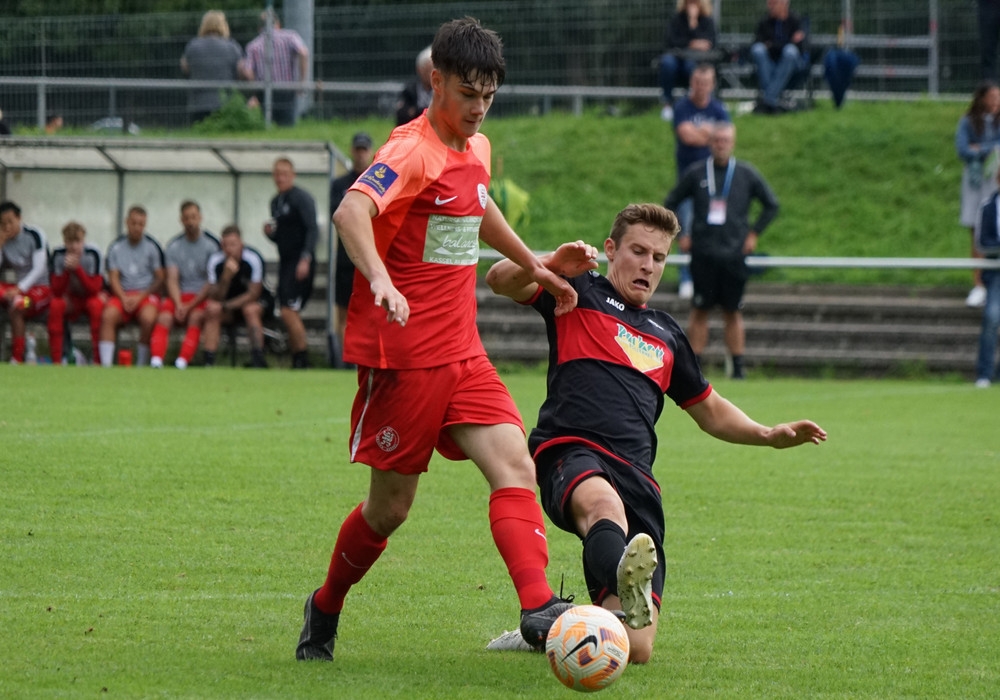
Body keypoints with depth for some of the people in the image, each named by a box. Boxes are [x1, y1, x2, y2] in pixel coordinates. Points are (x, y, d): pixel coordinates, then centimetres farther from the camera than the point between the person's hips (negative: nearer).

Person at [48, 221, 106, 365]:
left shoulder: (93, 254, -20)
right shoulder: (58, 255, -15)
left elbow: (94, 289, -24)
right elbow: (57, 291, -17)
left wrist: (77, 269, -35)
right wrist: (67, 270, -32)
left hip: (92, 296, -2)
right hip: (70, 299, 2)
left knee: (96, 305, -35)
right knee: (55, 305, -30)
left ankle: (98, 359, -29)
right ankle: (56, 360, -25)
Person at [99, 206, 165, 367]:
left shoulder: (152, 247, 4)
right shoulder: (116, 247, 10)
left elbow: (160, 278, 2)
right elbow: (113, 278, 7)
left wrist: (140, 297, -9)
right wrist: (123, 298, -11)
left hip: (147, 293, -2)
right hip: (122, 293, 2)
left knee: (148, 318, -34)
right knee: (108, 316, -30)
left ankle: (141, 364, -23)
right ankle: (105, 364, -32)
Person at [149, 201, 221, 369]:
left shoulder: (211, 245, -1)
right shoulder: (174, 246, 9)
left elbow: (212, 282, -5)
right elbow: (172, 279, 2)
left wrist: (190, 306, -12)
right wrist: (178, 304, -16)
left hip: (201, 297, -2)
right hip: (179, 295, 2)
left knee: (196, 316, -33)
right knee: (164, 316, -27)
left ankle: (182, 361, -43)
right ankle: (156, 360, -41)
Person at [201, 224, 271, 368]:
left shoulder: (253, 258, -23)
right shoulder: (216, 261, -14)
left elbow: (254, 293, -19)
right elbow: (216, 297, -17)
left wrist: (227, 306, -22)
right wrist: (226, 277, -35)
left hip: (258, 301, -3)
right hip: (229, 304, 3)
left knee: (250, 309, -35)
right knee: (212, 308, -26)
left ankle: (258, 360, -36)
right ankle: (209, 361, -27)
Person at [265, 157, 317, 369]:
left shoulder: (302, 198, -8)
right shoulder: (276, 202, 17)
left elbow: (312, 230, -15)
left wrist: (305, 259, -23)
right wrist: (270, 232, 1)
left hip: (301, 264, -9)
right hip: (285, 262, 9)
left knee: (289, 312, -16)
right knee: (289, 314, 6)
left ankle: (302, 361, -10)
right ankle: (296, 362, 10)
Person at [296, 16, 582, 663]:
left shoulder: (476, 149, 12)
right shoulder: (413, 151, -15)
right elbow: (351, 212, -34)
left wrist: (532, 264, 39)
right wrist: (379, 280, -50)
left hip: (463, 355, 7)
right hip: (401, 358, -7)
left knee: (516, 467, -14)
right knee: (391, 506, 4)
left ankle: (538, 608, -26)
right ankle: (325, 610, 28)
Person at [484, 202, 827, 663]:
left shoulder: (666, 335, 32)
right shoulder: (579, 294, 17)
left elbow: (710, 412, 42)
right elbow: (499, 280, 1)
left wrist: (769, 435, 25)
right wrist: (551, 265, -18)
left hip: (637, 477, 5)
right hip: (571, 452, -5)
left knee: (635, 650, -11)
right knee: (602, 502, -45)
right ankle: (626, 589, -77)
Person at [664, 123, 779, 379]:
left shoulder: (747, 174, 4)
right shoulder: (695, 173, 4)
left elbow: (772, 205, 14)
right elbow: (670, 203, 14)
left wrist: (754, 233, 7)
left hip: (734, 253, 0)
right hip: (703, 254, 0)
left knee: (732, 312, 2)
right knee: (700, 310, -1)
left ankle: (738, 368, 7)